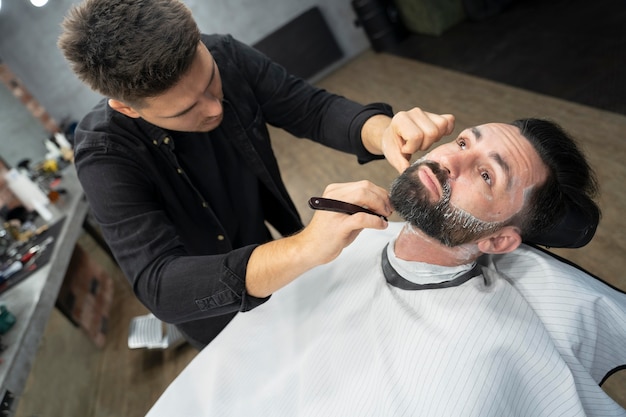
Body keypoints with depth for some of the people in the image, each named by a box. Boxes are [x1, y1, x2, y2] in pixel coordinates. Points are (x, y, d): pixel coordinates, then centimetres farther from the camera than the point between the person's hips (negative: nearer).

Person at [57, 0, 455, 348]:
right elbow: (159, 286, -40)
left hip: (277, 245, 3)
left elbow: (314, 109, -18)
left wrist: (383, 132, -41)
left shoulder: (225, 56, -22)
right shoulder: (106, 156, -32)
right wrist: (306, 248, -55)